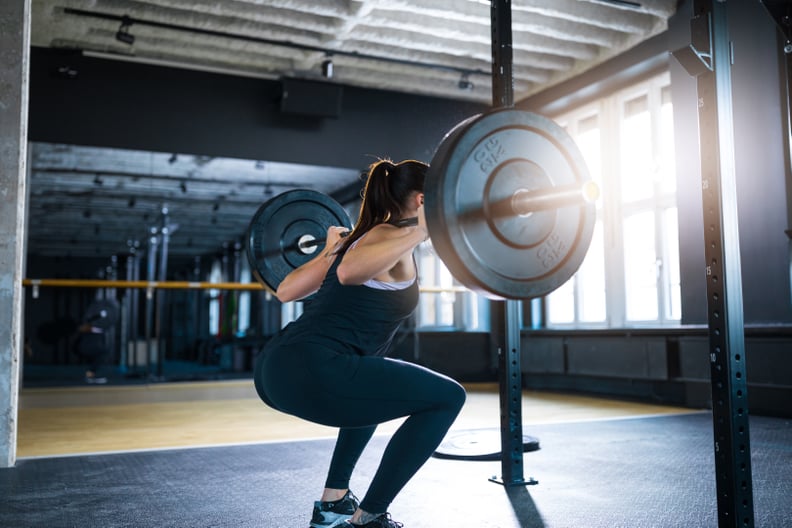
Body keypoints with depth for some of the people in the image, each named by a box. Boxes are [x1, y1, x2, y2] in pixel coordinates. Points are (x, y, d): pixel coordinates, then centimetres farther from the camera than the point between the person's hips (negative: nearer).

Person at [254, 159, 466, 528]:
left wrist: (330, 250, 40)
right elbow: (349, 272, -25)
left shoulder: (362, 237, 22)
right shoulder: (393, 236, -1)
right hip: (312, 370, -10)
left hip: (277, 369, 10)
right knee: (447, 397, 3)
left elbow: (286, 290, 25)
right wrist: (421, 231, -21)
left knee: (377, 387, 36)